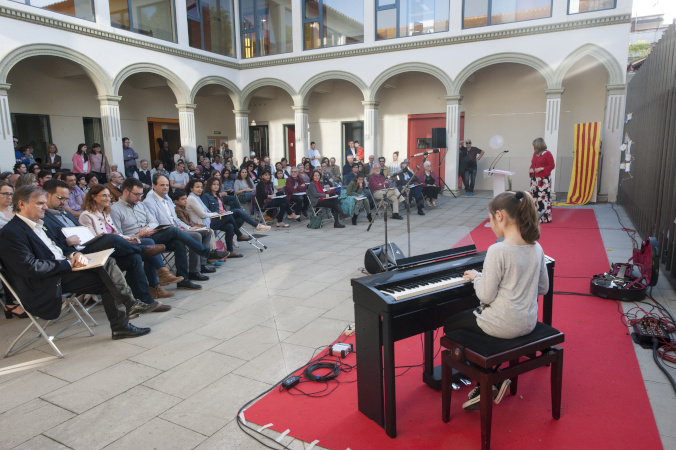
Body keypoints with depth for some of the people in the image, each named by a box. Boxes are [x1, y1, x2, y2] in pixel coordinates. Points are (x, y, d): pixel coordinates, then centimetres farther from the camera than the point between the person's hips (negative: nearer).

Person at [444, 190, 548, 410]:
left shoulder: (497, 251, -23)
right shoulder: (536, 248, 0)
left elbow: (486, 296, -19)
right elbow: (543, 288, 11)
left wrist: (476, 277, -1)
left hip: (504, 325, -8)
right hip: (529, 321, 8)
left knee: (450, 327, 14)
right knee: (470, 316, 31)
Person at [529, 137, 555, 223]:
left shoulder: (547, 154, -9)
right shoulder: (535, 154, 13)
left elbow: (552, 166, -8)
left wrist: (542, 169, -17)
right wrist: (531, 169, 3)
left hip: (544, 179, -8)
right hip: (534, 179, 8)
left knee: (544, 197, -8)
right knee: (534, 196, 9)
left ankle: (545, 217, -2)